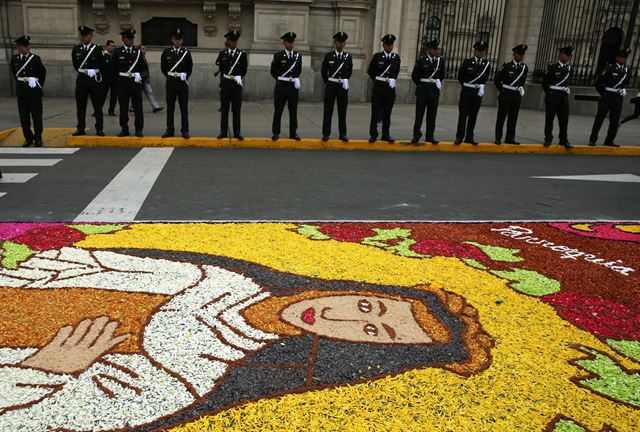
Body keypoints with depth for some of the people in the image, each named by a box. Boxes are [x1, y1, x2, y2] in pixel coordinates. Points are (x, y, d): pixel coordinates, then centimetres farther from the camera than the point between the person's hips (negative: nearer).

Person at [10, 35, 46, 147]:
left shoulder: (36, 58, -4)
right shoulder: (14, 58, 3)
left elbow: (43, 72, 8)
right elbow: (14, 73, 18)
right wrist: (21, 82, 16)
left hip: (34, 90, -2)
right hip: (21, 90, 2)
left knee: (37, 115, 0)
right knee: (24, 116, 5)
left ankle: (38, 138, 11)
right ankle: (28, 138, 15)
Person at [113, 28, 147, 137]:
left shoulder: (138, 52, 6)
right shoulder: (118, 52, 3)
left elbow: (144, 67, 8)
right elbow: (114, 68, 7)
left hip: (136, 82, 0)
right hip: (123, 83, 0)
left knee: (138, 107, -1)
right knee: (123, 107, 4)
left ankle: (139, 130, 5)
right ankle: (124, 129, 13)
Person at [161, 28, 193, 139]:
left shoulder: (186, 52, 2)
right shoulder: (166, 52, 3)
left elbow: (190, 68, 11)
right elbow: (163, 67, 13)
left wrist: (185, 77, 8)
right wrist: (169, 76, 11)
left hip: (182, 83, -1)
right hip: (170, 82, 1)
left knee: (184, 107, 0)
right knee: (170, 107, 5)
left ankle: (185, 131, 5)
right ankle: (170, 130, 11)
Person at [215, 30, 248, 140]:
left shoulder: (242, 54, 1)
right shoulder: (222, 54, 4)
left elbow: (244, 70, 9)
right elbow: (220, 68, 14)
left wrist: (239, 78, 5)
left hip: (237, 85, -1)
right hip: (225, 85, 1)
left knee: (237, 110, 2)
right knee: (224, 109, 5)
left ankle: (237, 133, 7)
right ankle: (223, 132, 10)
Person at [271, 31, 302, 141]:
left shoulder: (298, 55, 7)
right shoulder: (278, 55, -2)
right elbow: (273, 71, 6)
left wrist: (295, 79, 9)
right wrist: (280, 79, 8)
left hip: (294, 86, 3)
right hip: (281, 86, -3)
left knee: (293, 111, 6)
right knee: (278, 110, 0)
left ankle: (293, 133, 13)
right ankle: (276, 133, 7)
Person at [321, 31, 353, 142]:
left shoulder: (348, 56, 4)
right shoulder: (328, 56, 0)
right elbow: (323, 71, 11)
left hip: (343, 87, 1)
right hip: (331, 86, -1)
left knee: (342, 112, 4)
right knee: (328, 111, 2)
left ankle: (343, 134, 11)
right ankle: (326, 134, 8)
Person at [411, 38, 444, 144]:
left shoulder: (440, 60, 6)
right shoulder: (421, 61, -5)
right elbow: (414, 76, 3)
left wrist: (438, 83, 9)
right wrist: (421, 85, 8)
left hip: (435, 91, 3)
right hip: (422, 91, -3)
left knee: (432, 114, 5)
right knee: (419, 113, 1)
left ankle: (430, 136, 11)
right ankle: (416, 135, 8)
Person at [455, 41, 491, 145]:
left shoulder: (487, 64, 5)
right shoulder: (467, 62, -3)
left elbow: (486, 78, 15)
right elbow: (460, 76, 7)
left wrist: (481, 86, 3)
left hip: (478, 93, 3)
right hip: (466, 92, -3)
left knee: (473, 116, 7)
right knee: (463, 115, -1)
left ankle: (469, 137, 13)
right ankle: (460, 136, 4)